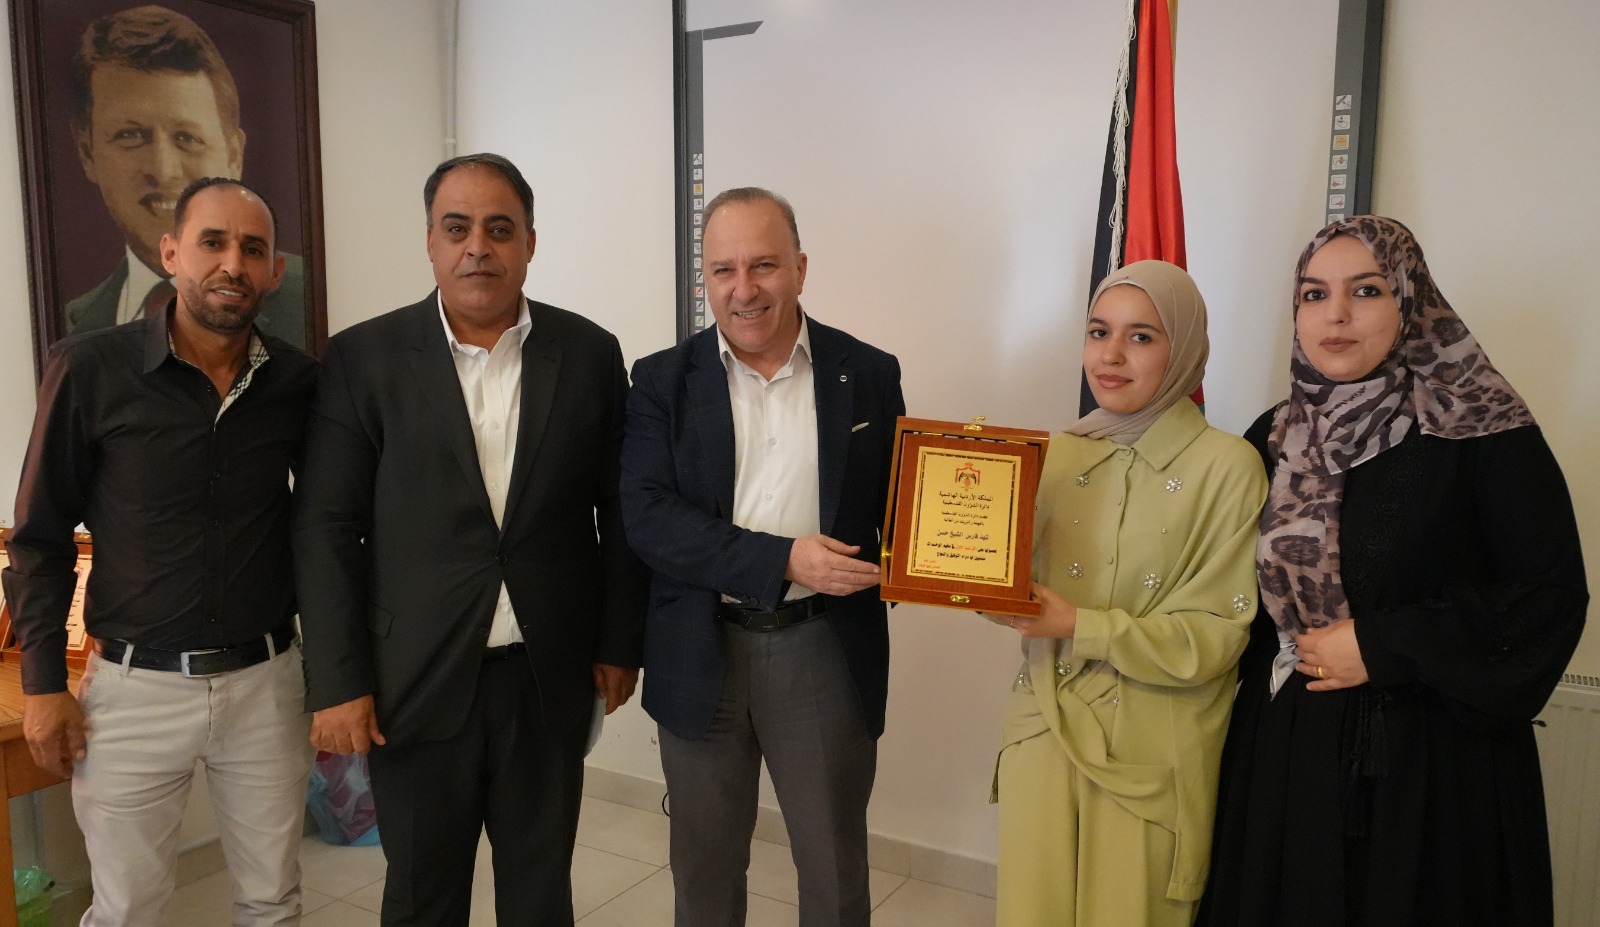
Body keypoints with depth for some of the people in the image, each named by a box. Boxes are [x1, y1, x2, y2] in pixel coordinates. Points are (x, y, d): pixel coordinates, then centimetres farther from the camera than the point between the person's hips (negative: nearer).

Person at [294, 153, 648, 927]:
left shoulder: (590, 354, 0)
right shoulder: (363, 358, -4)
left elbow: (622, 510, 5)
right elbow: (325, 529, -4)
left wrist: (619, 642, 5)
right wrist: (337, 681, -7)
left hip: (550, 680, 1)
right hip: (415, 684, -1)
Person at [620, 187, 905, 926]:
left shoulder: (869, 374, -1)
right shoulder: (663, 380, -2)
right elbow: (647, 516, -12)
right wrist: (782, 560, -22)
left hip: (826, 650, 0)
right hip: (701, 654, 1)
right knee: (704, 863, 20)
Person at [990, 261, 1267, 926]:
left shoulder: (1227, 467, -10)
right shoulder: (1059, 455, 3)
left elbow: (1213, 636, -12)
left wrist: (1081, 627, -20)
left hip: (1154, 752, -3)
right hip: (1048, 726, 4)